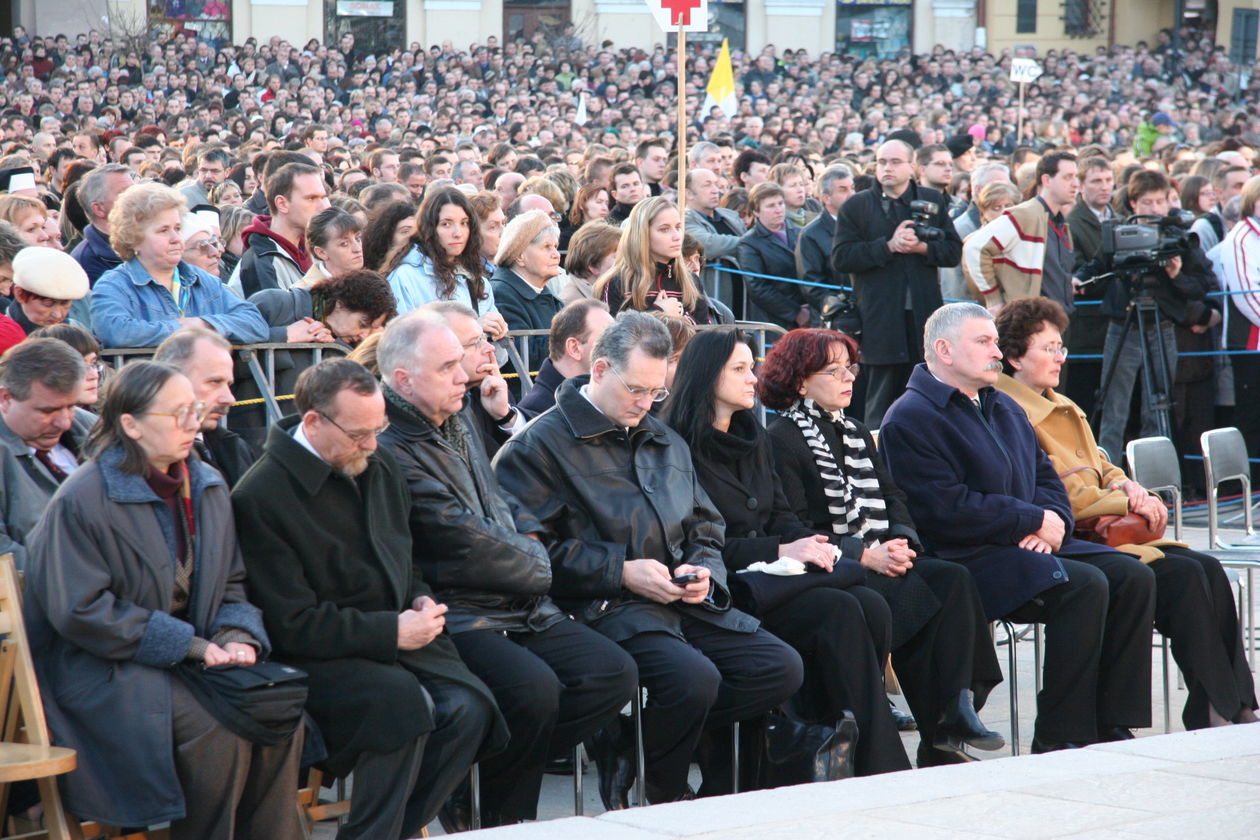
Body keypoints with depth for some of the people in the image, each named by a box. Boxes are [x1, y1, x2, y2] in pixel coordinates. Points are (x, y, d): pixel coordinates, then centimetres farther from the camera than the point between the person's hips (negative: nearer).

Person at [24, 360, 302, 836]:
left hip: (192, 656, 6)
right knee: (217, 732, -29)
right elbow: (80, 610, -16)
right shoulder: (81, 501, -12)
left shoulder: (207, 488, 10)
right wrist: (189, 644, -17)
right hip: (102, 670, -6)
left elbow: (231, 584, 16)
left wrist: (237, 637, -8)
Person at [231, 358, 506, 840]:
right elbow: (293, 625, -15)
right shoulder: (260, 498, -13)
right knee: (403, 701, -33)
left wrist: (422, 600, 4)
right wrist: (391, 632, -17)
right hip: (317, 656, -7)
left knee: (469, 708, -19)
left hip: (396, 635, 7)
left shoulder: (380, 467, 12)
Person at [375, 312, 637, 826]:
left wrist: (530, 540, 4)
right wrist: (537, 570, -1)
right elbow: (464, 546, -17)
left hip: (522, 607, 9)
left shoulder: (458, 424, 17)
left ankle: (513, 764, 2)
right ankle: (504, 818, -7)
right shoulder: (389, 450, -16)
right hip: (454, 616, -9)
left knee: (614, 673, -7)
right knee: (533, 687, -30)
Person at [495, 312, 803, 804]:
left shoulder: (665, 442, 24)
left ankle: (625, 745, -6)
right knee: (694, 679, -33)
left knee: (781, 668, -11)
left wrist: (703, 571, 3)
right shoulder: (541, 444, -2)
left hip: (682, 603, 8)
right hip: (603, 609, -8)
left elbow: (705, 529, 27)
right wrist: (621, 573, -15)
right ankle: (641, 795, -5)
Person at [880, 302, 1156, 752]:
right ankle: (1057, 738, -22)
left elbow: (1046, 476, 22)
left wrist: (1053, 522, -3)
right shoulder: (909, 420, -8)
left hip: (1032, 544, 9)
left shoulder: (1003, 407, 23)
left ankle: (1110, 726, -9)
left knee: (1133, 577, -8)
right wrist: (1035, 522, -14)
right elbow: (948, 511, -18)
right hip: (968, 560, -9)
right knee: (1084, 586, -27)